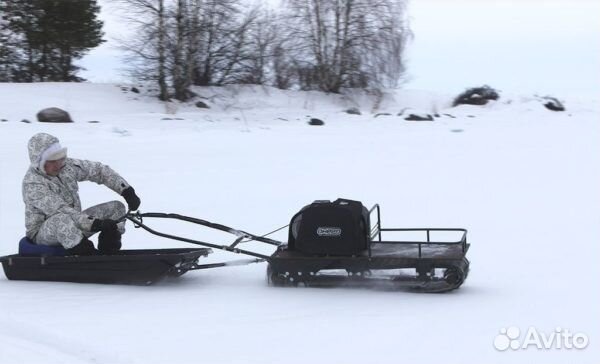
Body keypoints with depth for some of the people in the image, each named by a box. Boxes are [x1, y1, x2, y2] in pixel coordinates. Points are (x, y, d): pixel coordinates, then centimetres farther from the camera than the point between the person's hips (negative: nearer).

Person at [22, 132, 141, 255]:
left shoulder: (67, 166, -2)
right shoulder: (32, 183, -22)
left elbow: (99, 170, 6)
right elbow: (60, 210, -31)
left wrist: (127, 191, -6)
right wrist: (96, 224, -39)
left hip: (73, 226, 8)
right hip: (42, 233, -8)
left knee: (116, 207, -2)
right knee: (62, 218, -41)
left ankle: (107, 253, -12)